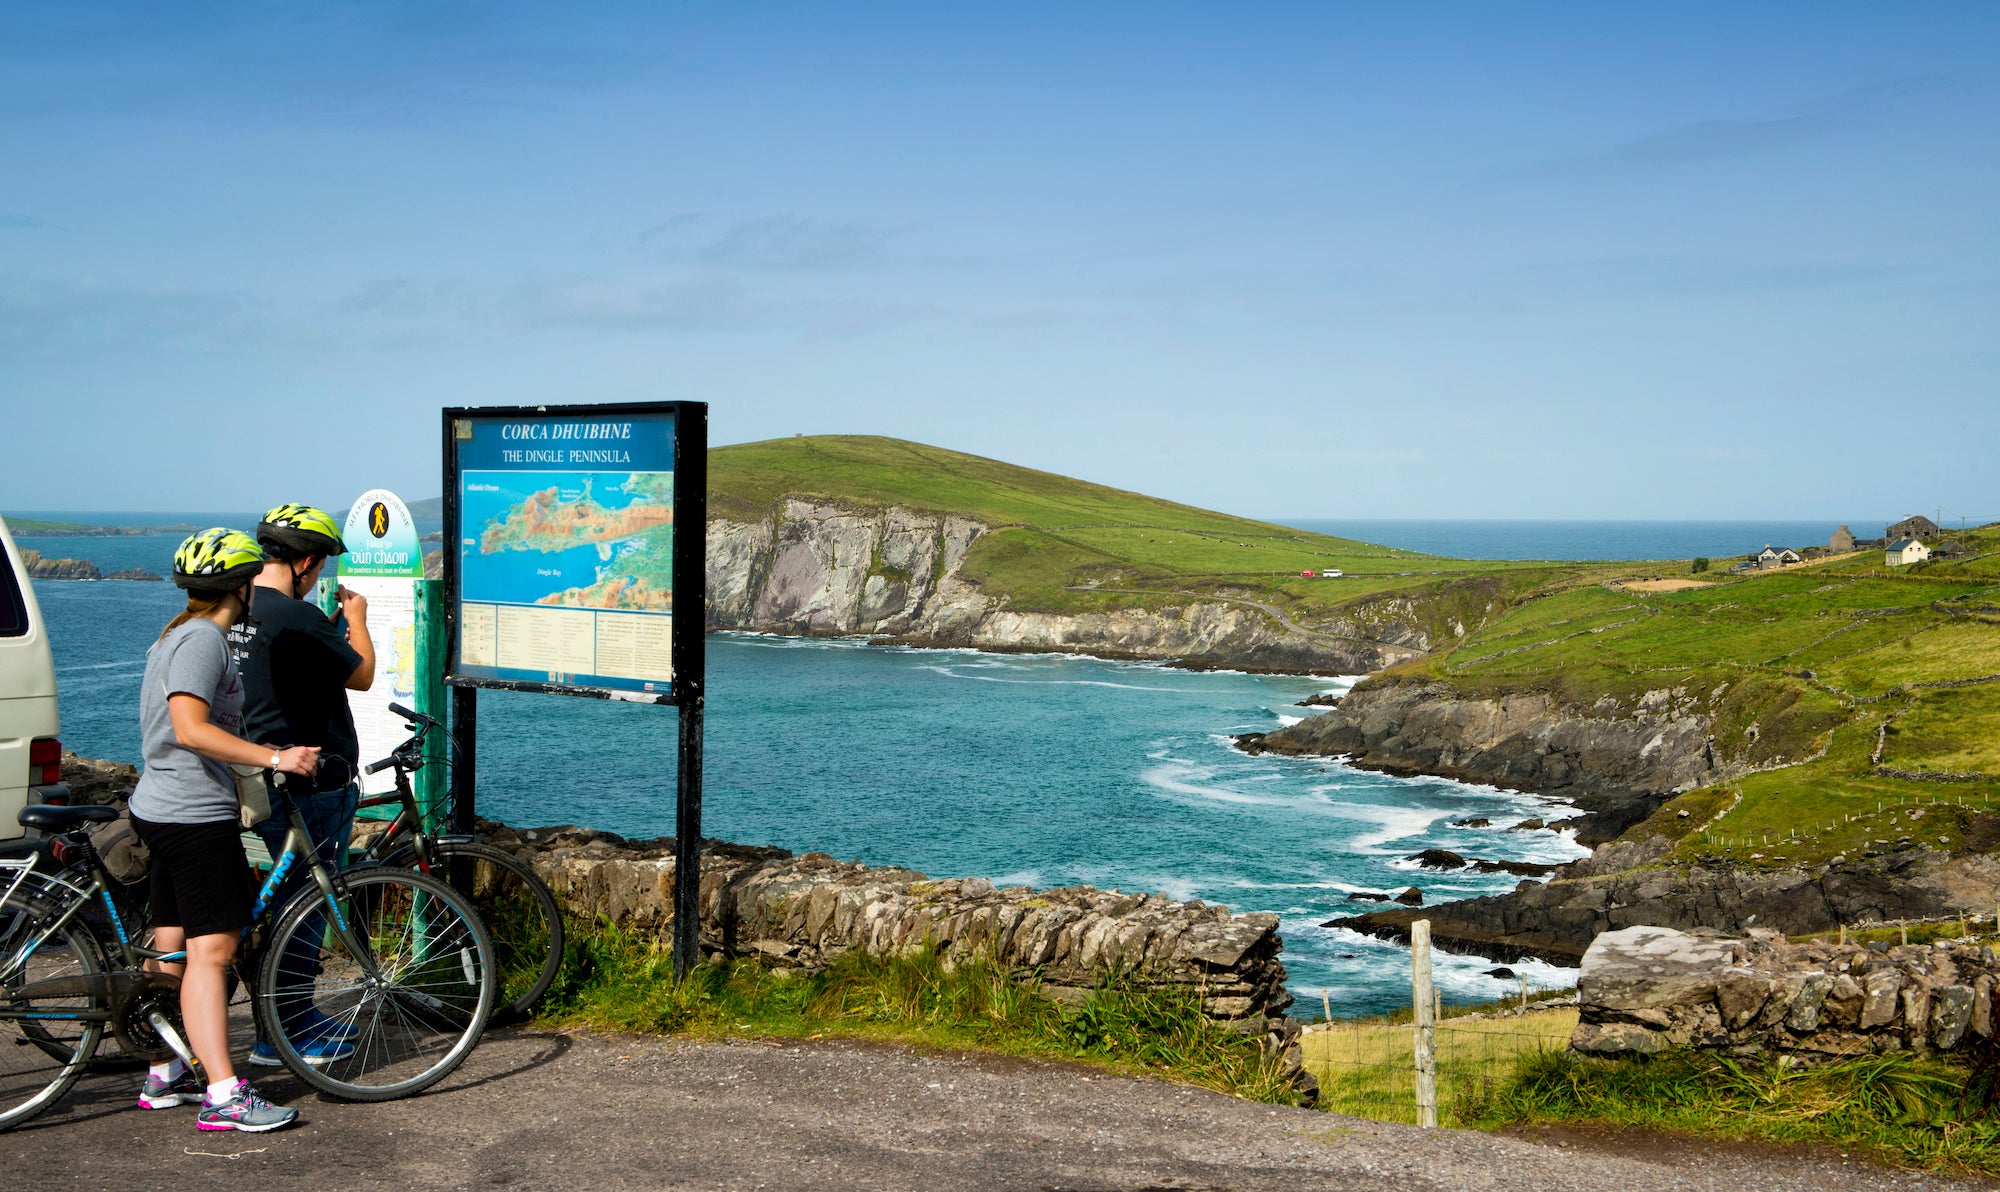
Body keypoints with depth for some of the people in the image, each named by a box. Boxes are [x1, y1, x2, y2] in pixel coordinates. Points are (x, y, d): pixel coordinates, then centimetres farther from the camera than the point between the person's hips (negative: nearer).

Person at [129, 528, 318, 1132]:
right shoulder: (203, 639, -15)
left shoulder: (183, 635, 19)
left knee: (173, 948, 15)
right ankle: (224, 1095, -14)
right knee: (211, 950, -12)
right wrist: (276, 758, -27)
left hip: (165, 809, 11)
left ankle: (164, 1077, 24)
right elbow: (191, 730, -26)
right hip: (194, 815, -11)